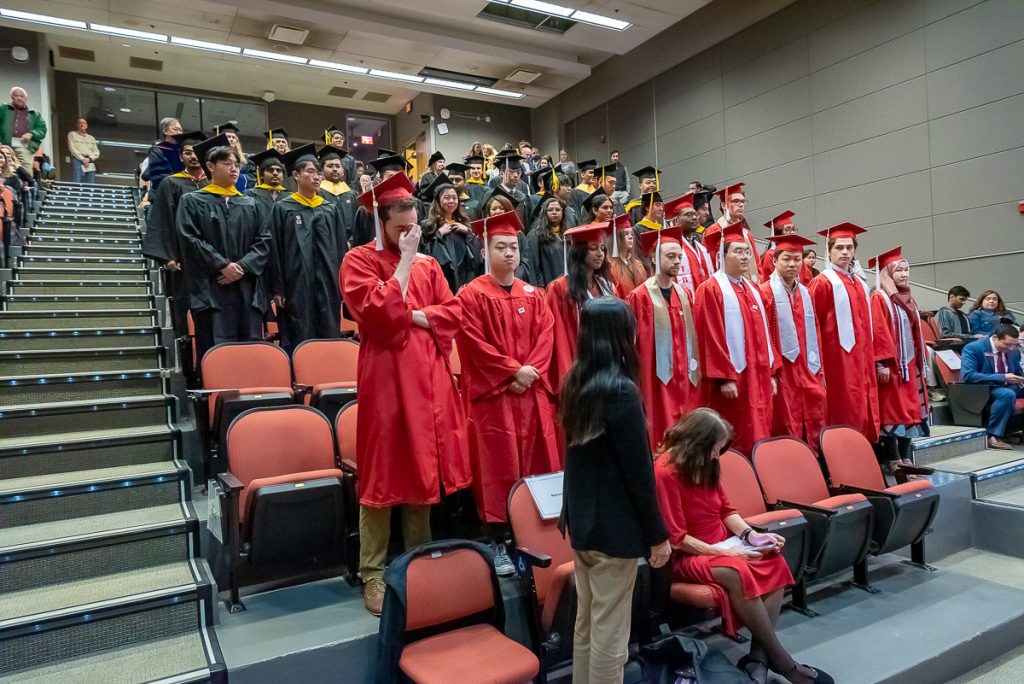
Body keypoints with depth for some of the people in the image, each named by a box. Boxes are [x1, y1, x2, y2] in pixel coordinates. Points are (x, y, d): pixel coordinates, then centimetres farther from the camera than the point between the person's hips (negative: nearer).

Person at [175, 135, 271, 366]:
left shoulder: (251, 204, 17)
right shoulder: (192, 201, 7)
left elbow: (264, 240, 7)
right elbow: (190, 240, -5)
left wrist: (243, 266, -9)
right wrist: (222, 265, -14)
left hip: (248, 288, 3)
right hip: (211, 289, -3)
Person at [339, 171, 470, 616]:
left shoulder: (427, 264, 13)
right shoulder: (358, 261, -3)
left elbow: (453, 312, 8)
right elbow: (377, 314, -18)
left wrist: (415, 316, -8)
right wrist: (405, 262, -13)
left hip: (427, 377, 5)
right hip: (385, 378, -5)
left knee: (423, 469, 12)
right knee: (383, 475, 0)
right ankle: (373, 575, 13)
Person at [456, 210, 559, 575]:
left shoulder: (533, 295, 13)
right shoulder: (472, 295, -3)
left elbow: (544, 338, 5)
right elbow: (475, 344, -11)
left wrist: (530, 372, -11)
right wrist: (514, 371, -15)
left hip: (531, 394, 5)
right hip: (492, 395, -5)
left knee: (536, 467, 8)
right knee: (498, 469, -1)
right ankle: (498, 544, 9)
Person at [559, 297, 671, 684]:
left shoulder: (575, 383, 4)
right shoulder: (620, 391, -19)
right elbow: (638, 471, -16)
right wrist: (657, 533, -7)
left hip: (582, 521, 8)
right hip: (614, 527, -8)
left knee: (586, 624, 19)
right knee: (609, 634, 5)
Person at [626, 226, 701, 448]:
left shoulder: (685, 294, 11)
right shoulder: (640, 296, -9)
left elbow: (691, 336, 13)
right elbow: (632, 342, -9)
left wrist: (695, 371, 8)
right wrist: (636, 380, -10)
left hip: (685, 379, 6)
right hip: (657, 380, -6)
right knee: (662, 440, -1)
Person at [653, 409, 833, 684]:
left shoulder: (706, 465, 6)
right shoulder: (666, 472, -19)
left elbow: (726, 510, 12)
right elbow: (676, 538, -19)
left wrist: (752, 535, -5)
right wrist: (723, 553, -21)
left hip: (723, 544, 8)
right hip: (687, 555, -8)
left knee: (775, 563, -18)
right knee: (737, 572, -34)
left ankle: (758, 656, -19)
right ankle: (780, 659, -19)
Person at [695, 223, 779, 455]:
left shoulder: (753, 289, 17)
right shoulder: (711, 290, -9)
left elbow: (763, 333, 17)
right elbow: (711, 337, -15)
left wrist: (770, 372, 13)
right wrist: (724, 377, -19)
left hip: (759, 378, 8)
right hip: (733, 379, -8)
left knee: (759, 439, 12)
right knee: (738, 445, -2)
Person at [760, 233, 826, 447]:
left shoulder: (805, 293, 13)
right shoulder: (766, 292, -7)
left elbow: (814, 333, 15)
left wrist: (819, 369, 10)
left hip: (808, 371, 6)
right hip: (781, 372, -6)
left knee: (814, 428, 6)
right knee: (788, 432, 1)